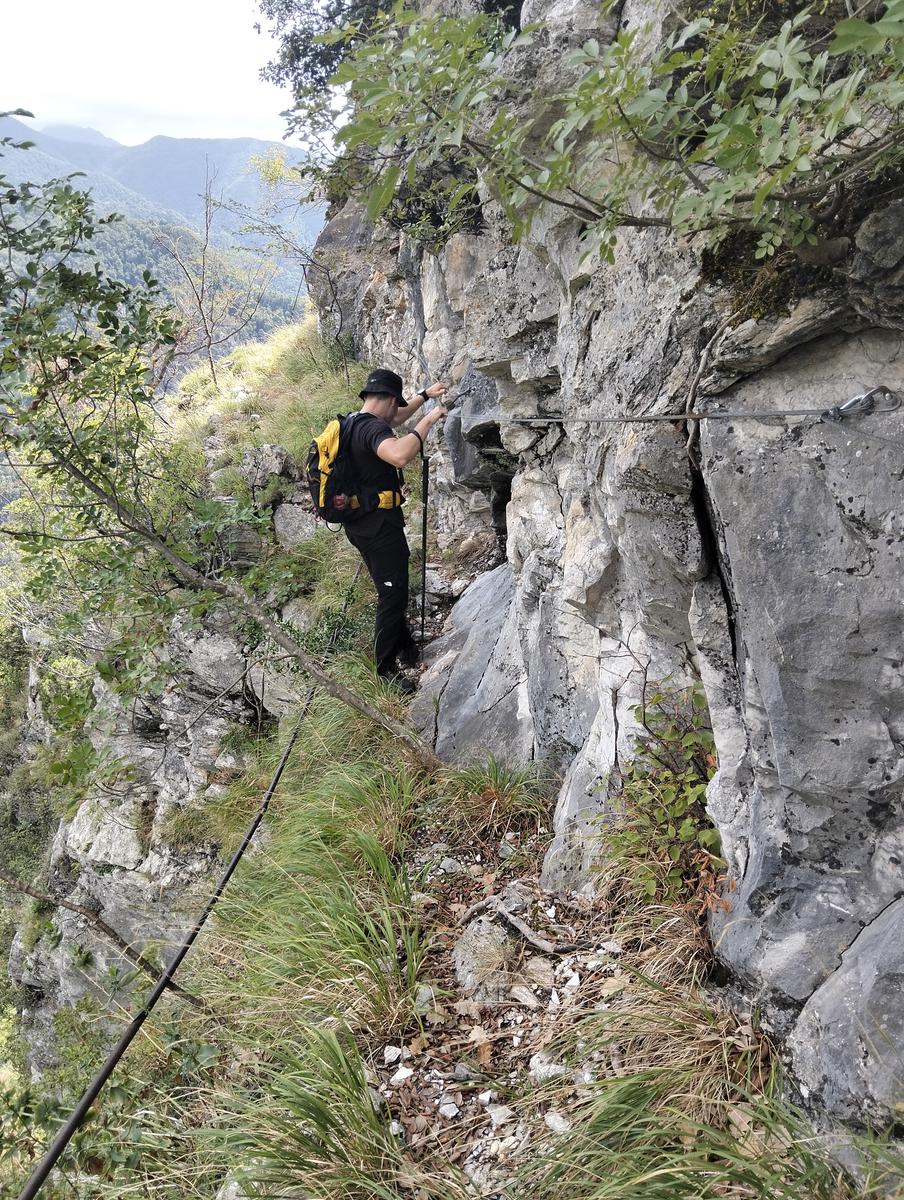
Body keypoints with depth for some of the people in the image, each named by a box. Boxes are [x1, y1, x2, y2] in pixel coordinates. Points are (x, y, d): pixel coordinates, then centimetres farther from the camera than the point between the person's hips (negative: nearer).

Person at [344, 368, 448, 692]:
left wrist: (425, 396, 31)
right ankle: (385, 670, 3)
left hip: (360, 524, 10)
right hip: (380, 525, -10)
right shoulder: (373, 428, -20)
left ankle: (408, 651, 33)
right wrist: (427, 421, -29)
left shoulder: (355, 423, 11)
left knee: (393, 590, 21)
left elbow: (393, 419, 32)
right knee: (393, 595, -4)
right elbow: (400, 456, -42)